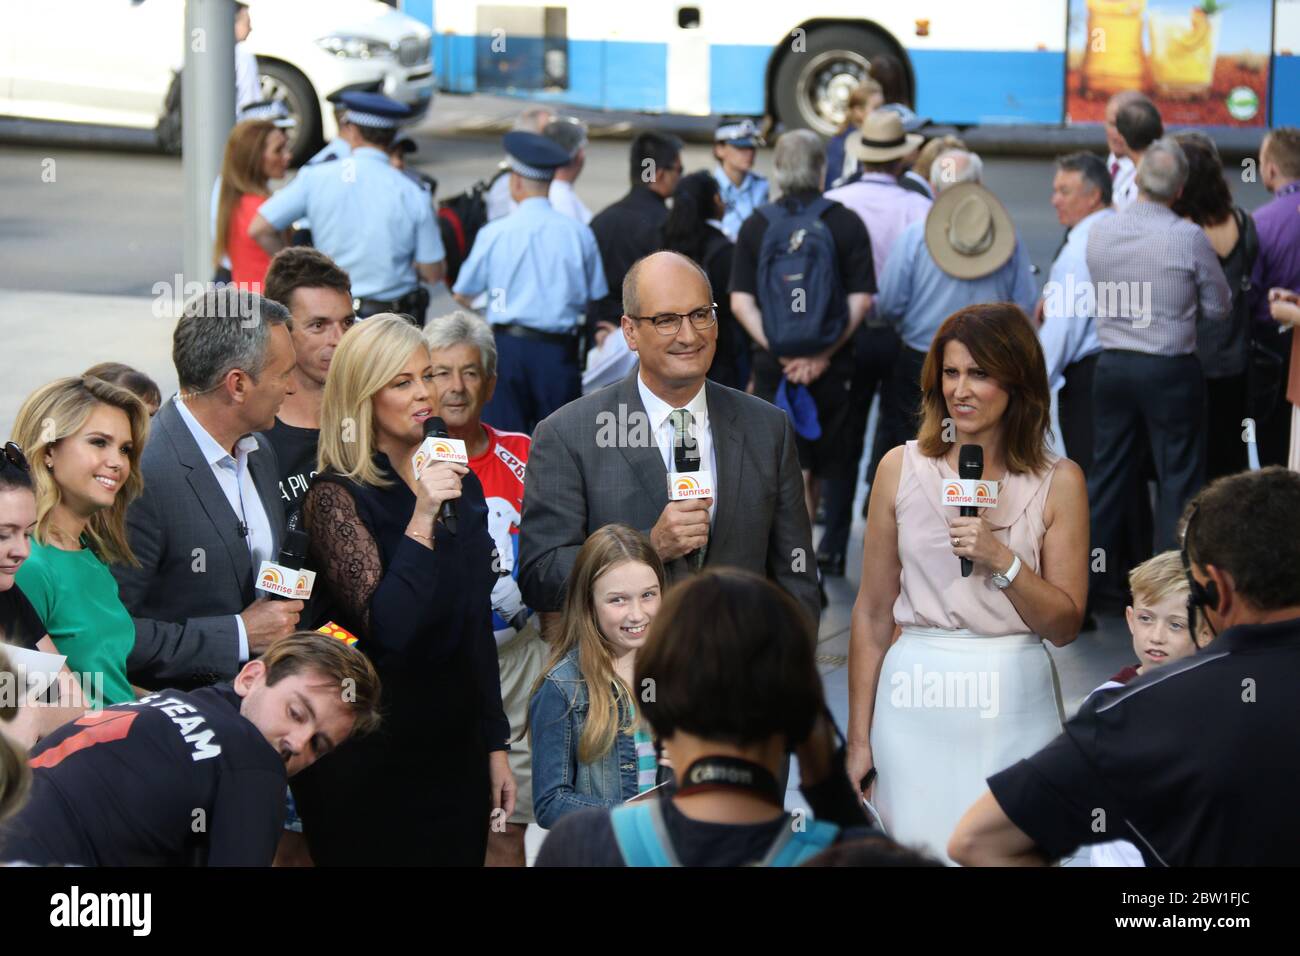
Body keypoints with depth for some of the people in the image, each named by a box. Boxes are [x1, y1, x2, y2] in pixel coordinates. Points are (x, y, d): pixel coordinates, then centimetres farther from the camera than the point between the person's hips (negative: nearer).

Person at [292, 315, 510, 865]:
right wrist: (421, 519, -28)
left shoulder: (461, 484, 8)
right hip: (371, 757, -6)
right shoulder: (337, 495, -12)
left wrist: (495, 744, 13)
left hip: (455, 746, 6)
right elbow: (383, 629, -23)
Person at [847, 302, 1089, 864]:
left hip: (1015, 708, 0)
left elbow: (1064, 626, -1)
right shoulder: (902, 468, 2)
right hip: (916, 701, 0)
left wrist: (1001, 559, -16)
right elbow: (872, 615, 5)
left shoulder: (1059, 481, 0)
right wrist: (859, 738, 3)